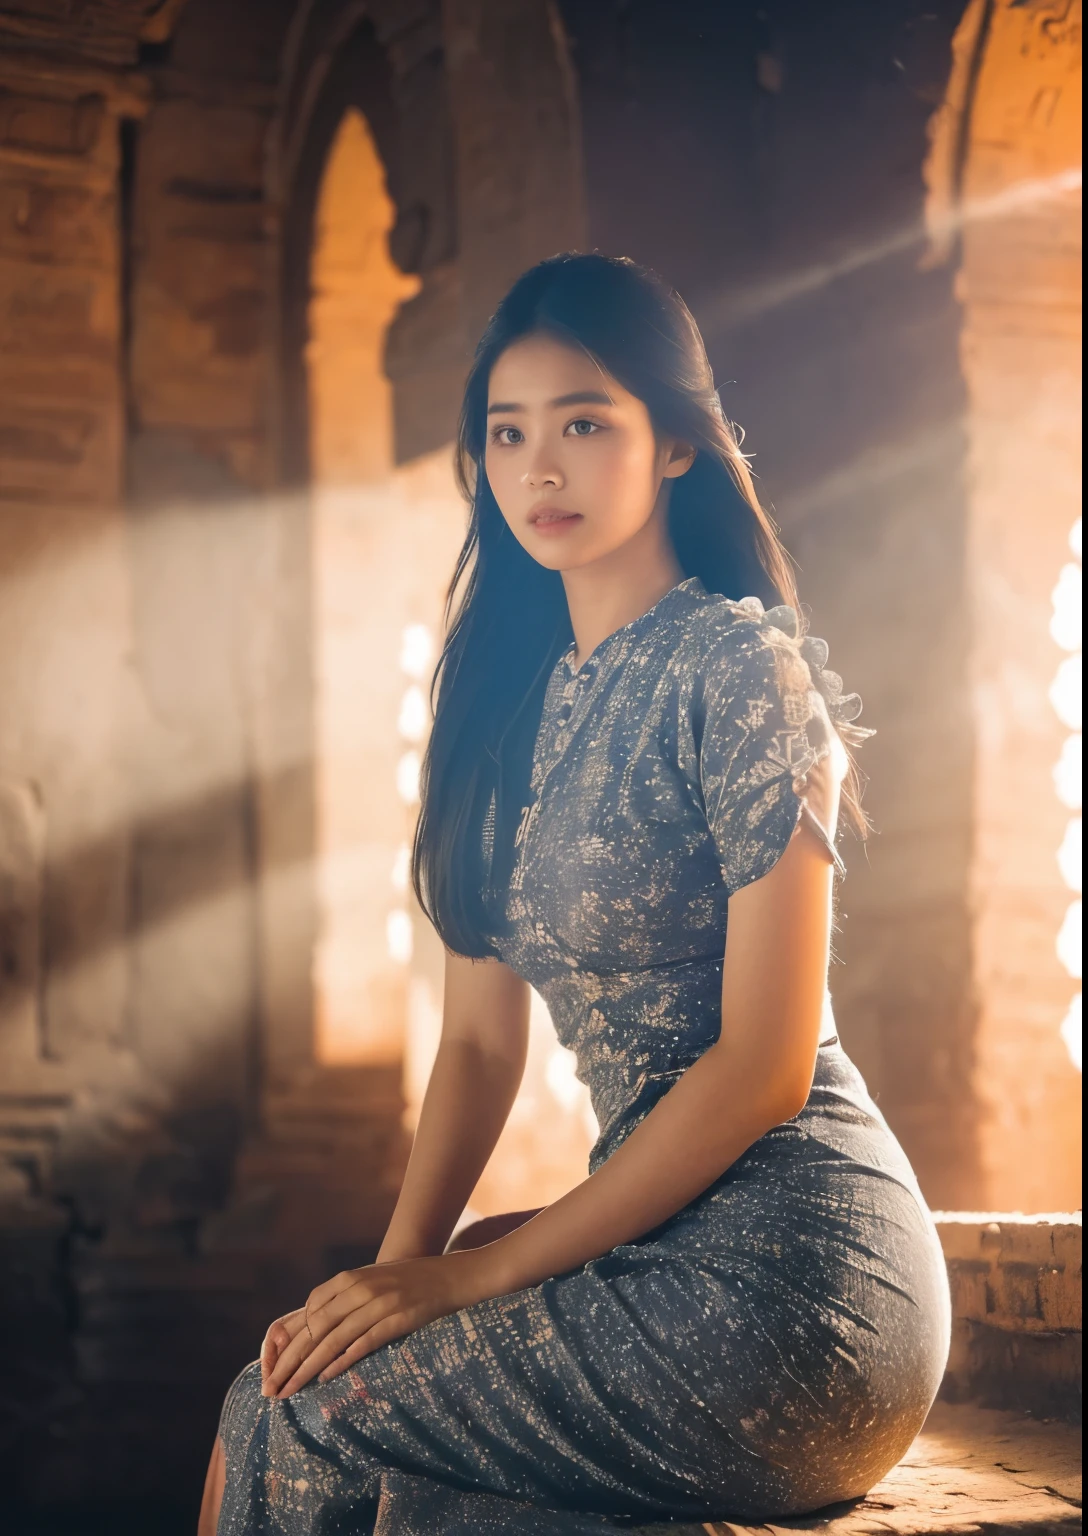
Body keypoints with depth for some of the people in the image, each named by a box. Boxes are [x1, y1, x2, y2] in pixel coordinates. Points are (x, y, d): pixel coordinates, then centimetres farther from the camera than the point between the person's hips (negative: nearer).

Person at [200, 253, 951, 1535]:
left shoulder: (739, 664, -11)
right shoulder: (512, 696, 12)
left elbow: (765, 1063, -15)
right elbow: (481, 1037, 12)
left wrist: (485, 1270, -14)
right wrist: (399, 1265, -4)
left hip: (793, 1277, -6)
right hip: (668, 1251, 6)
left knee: (286, 1419, -11)